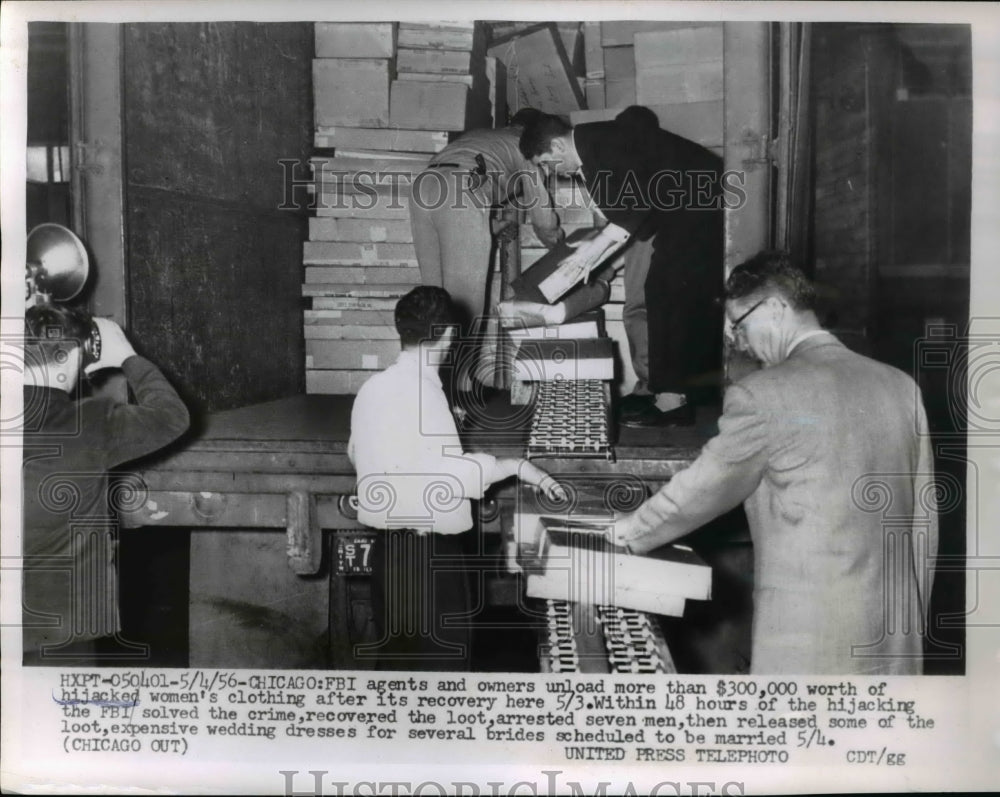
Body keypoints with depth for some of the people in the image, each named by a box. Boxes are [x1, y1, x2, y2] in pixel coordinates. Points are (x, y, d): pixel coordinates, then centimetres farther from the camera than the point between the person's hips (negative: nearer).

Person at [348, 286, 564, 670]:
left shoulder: (372, 388, 4)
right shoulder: (422, 392, -19)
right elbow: (453, 474, -25)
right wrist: (516, 466, -14)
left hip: (387, 548, 8)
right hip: (428, 555, -8)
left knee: (394, 652, 19)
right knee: (441, 657, 5)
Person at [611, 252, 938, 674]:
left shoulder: (762, 395, -14)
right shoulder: (900, 385, 4)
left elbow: (701, 488, -4)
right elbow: (922, 519, 8)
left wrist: (632, 529, 14)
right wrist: (911, 619, 19)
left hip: (806, 642, -5)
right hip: (896, 638, 6)